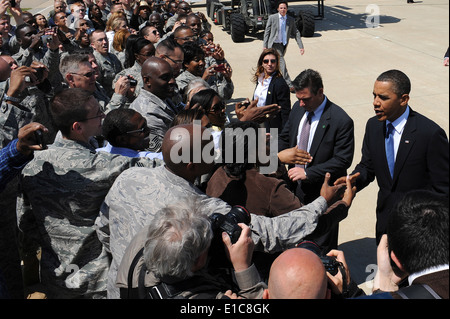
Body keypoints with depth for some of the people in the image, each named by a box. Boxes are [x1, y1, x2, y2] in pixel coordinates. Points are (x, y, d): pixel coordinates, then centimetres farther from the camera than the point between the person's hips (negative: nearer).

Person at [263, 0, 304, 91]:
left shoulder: (291, 20, 5)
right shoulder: (272, 18, -3)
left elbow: (296, 33, 6)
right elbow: (267, 32, 1)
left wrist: (301, 47, -3)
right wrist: (265, 46, -3)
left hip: (284, 45, 4)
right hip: (274, 44, -4)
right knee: (281, 62, -17)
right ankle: (289, 84, -20)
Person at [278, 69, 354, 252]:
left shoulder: (341, 121, -19)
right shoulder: (298, 108, 2)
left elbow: (343, 160, -20)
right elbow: (285, 137, 16)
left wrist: (307, 173, -24)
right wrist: (279, 156, -5)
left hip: (322, 194, -6)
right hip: (296, 189, 6)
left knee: (322, 248, 9)